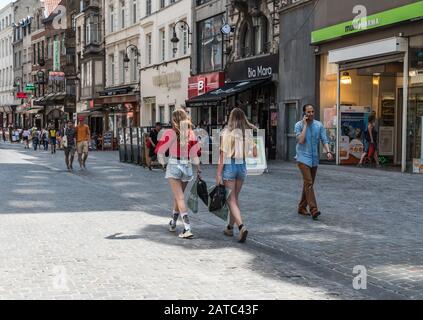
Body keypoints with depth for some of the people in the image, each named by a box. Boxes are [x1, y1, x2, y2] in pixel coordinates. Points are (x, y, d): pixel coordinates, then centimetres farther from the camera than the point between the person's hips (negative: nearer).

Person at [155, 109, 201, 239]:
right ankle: (173, 223, 37)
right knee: (178, 196, 21)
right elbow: (195, 154, 0)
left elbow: (160, 150, -6)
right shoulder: (191, 134, 1)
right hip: (187, 167, 4)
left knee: (179, 197, -5)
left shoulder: (170, 133, -7)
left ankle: (187, 228, -16)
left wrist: (162, 163, 11)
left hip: (174, 166, -4)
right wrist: (198, 169, 9)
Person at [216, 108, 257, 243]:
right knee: (235, 198, 19)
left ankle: (241, 226, -20)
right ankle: (230, 228, 29)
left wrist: (218, 173, -11)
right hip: (242, 166, 5)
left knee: (231, 200, 0)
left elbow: (223, 154, -14)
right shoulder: (248, 133, 0)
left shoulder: (227, 132, -11)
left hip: (229, 166, -4)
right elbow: (255, 154, 1)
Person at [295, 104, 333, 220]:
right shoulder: (299, 125, -5)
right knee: (308, 183, -15)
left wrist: (328, 151, -17)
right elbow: (300, 140, -18)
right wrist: (305, 125, -16)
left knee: (309, 184, 11)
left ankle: (302, 207, 24)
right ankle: (313, 210, -21)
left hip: (314, 159, 5)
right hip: (303, 158, -5)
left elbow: (324, 140, 0)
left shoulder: (319, 125, 4)